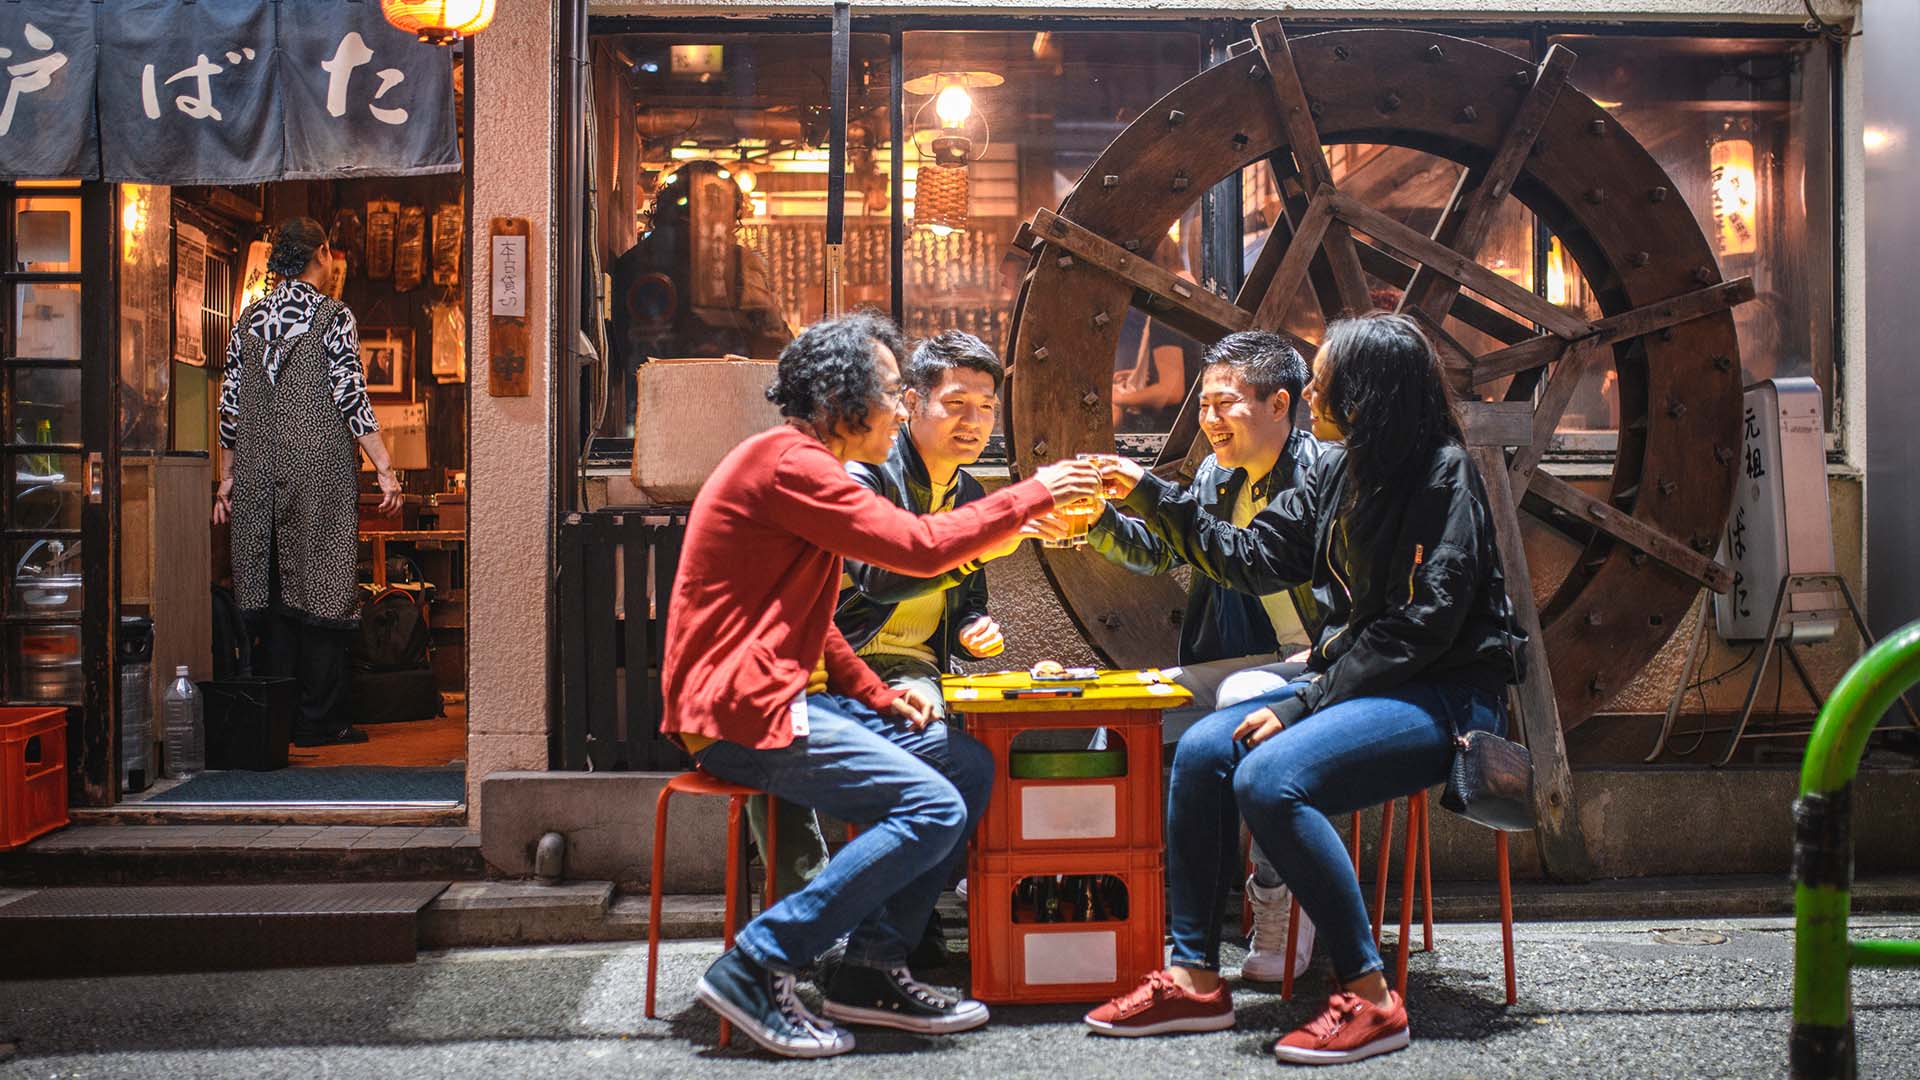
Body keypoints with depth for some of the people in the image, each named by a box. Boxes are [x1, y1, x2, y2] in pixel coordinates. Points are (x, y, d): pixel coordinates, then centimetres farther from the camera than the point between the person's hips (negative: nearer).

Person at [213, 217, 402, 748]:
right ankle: (320, 720, 0)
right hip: (319, 468, -5)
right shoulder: (334, 316, -4)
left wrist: (228, 477, 17)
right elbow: (351, 397, -11)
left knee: (272, 585, 8)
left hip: (260, 472, 5)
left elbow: (230, 405, 11)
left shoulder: (249, 318, 11)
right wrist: (385, 470, -10)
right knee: (321, 587, -2)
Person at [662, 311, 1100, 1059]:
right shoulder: (787, 463, -15)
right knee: (932, 809, -20)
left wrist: (876, 695, 6)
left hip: (782, 697, 11)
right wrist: (1032, 494, -9)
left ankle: (872, 968, 4)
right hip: (742, 713, -11)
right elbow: (918, 546, -20)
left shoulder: (801, 463, 19)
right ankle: (754, 969, -13)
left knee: (971, 767, 4)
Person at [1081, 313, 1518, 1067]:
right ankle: (1194, 977, -2)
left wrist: (1303, 704, -21)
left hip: (1445, 696, -8)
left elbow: (1423, 623, -20)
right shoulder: (1338, 473, 10)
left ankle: (1370, 998, -17)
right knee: (1202, 750, -8)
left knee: (1270, 778, -28)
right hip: (1351, 679, 8)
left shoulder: (1444, 474, -14)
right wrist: (1151, 496, 9)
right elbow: (1252, 557, 11)